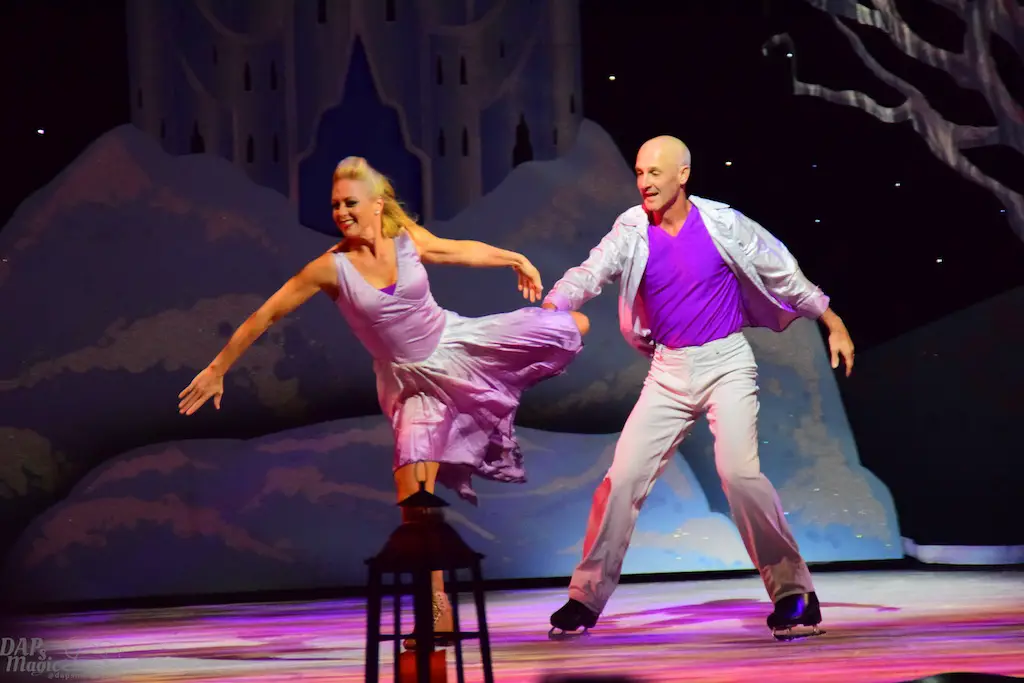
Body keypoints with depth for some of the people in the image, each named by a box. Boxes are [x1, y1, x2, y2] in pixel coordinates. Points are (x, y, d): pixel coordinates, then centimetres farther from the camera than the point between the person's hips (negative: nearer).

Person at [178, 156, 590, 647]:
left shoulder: (407, 238, -11)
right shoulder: (331, 268, -19)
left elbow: (458, 250, 11)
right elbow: (265, 316, -15)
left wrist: (514, 258, 15)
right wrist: (217, 370, -14)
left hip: (458, 343, 3)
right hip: (413, 382, -3)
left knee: (573, 326, 1)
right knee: (413, 491, -13)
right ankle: (439, 615, -4)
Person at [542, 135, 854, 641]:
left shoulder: (721, 223, -6)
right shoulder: (632, 230, -1)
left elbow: (783, 273, 3)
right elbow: (591, 272, -13)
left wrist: (832, 323, 7)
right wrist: (552, 307, -33)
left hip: (725, 362, -3)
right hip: (668, 370, 3)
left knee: (738, 469, -22)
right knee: (623, 476, -3)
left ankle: (793, 593, -10)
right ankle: (586, 598, 9)